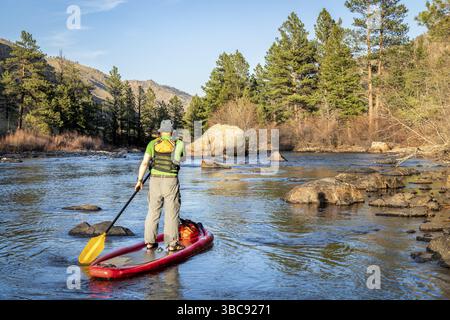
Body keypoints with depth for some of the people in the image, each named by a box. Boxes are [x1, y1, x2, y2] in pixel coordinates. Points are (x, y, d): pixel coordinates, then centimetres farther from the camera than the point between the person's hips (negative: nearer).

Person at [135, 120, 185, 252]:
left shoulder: (153, 143, 2)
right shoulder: (178, 143, 3)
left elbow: (144, 163, -4)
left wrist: (139, 180, 1)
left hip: (155, 180, 1)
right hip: (171, 181, -1)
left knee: (153, 211, 12)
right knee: (172, 213, 4)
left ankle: (150, 242, 16)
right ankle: (172, 243, 7)